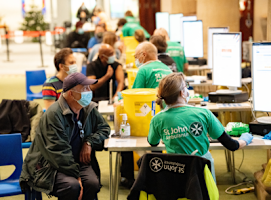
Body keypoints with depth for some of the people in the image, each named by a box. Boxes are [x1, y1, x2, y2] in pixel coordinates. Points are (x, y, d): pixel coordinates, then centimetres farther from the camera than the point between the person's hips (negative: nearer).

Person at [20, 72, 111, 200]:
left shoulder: (89, 109, 7)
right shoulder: (53, 114, -16)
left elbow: (104, 128, 20)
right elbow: (58, 152, -21)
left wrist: (89, 142, -2)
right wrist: (76, 176, -24)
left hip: (78, 162, 6)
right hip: (49, 167, -6)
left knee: (93, 183, -26)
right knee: (72, 186, -35)